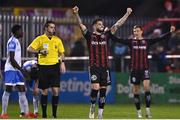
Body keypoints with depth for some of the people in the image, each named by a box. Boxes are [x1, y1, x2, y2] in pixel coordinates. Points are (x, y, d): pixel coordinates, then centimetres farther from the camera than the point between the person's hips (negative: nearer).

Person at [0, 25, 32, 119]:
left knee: (22, 91, 5)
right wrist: (21, 70, -19)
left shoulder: (17, 41, 15)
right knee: (8, 90, -6)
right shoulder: (12, 42, -15)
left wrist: (21, 70, 20)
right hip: (11, 69, -10)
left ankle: (26, 113, 3)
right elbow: (11, 59, -20)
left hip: (17, 69, 10)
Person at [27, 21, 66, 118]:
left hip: (54, 67, 2)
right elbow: (29, 49, -6)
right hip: (43, 67, -2)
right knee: (44, 91, 3)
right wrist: (39, 51, -20)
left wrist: (62, 62, -1)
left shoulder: (57, 40, 9)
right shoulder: (40, 39, 0)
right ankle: (44, 114, 12)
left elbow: (61, 53, 15)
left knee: (55, 90, -6)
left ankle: (54, 114, 4)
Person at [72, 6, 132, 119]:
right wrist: (76, 14, -24)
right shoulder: (90, 36, 3)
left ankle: (100, 114, 10)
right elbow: (81, 25, -9)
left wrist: (127, 14, 7)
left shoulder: (106, 36, 11)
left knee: (103, 90, 4)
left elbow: (117, 25, 11)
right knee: (95, 87, -19)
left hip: (105, 67, 4)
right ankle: (93, 106, 7)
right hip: (94, 67, -4)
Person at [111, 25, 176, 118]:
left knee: (146, 86, -20)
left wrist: (170, 32, -9)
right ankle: (139, 112, 15)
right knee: (136, 91, 5)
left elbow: (160, 38, 0)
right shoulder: (131, 42, 4)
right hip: (134, 69, 1)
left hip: (145, 68, -1)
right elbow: (118, 40, -4)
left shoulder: (147, 41, 4)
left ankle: (148, 110, -15)